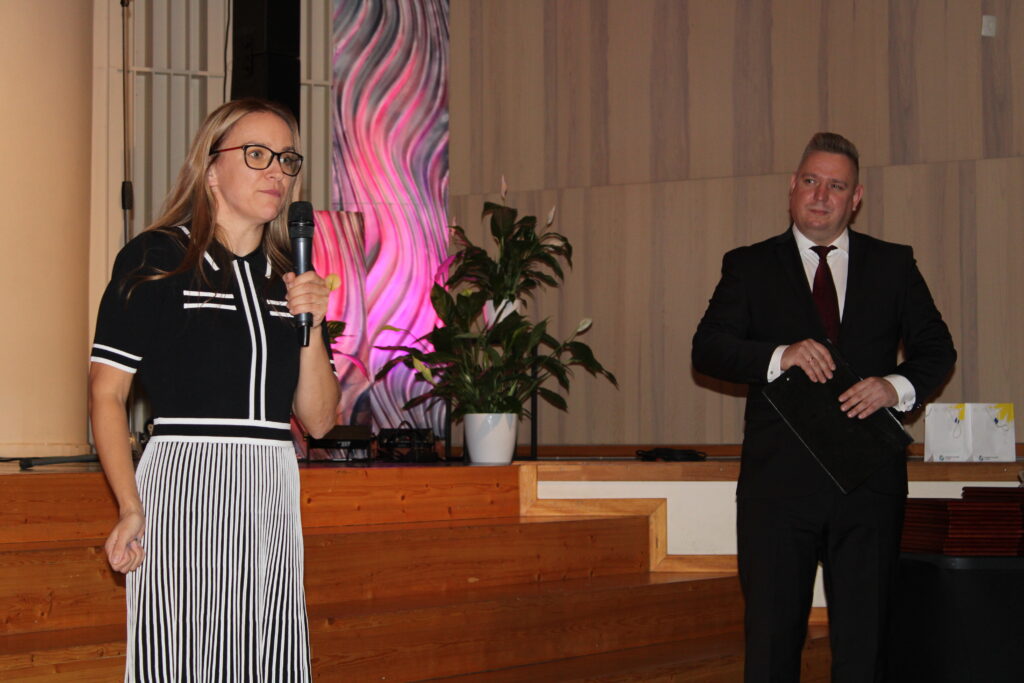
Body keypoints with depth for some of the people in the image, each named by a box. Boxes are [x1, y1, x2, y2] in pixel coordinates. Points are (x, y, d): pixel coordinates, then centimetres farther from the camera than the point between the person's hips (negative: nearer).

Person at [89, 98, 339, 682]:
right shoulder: (155, 260, 1)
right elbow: (107, 393, -2)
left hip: (273, 500, 5)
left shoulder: (293, 277, 15)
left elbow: (318, 420, 13)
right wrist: (132, 508, -12)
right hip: (183, 485, -5)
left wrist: (312, 326, -3)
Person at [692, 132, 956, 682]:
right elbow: (707, 349, -1)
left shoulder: (893, 266, 12)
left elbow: (936, 348, 11)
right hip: (779, 480, -1)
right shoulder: (749, 267, 8)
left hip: (868, 479, 1)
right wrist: (779, 356, -19)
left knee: (864, 634, 5)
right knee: (771, 631, 2)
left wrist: (898, 386, -10)